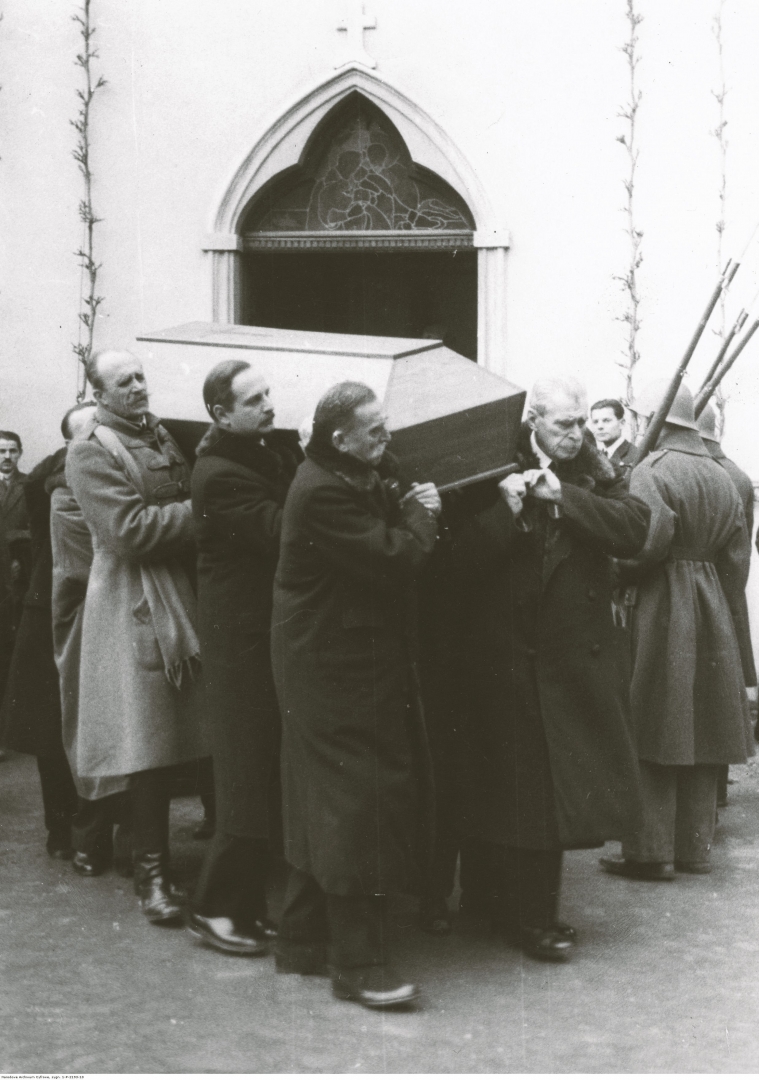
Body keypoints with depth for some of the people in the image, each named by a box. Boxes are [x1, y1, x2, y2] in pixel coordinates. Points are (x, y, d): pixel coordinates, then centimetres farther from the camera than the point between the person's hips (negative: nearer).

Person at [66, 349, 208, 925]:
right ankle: (152, 873, 5)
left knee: (208, 735, 7)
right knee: (149, 746, -3)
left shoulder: (161, 435, 16)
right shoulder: (92, 452, -8)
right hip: (138, 603, -7)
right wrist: (198, 509, -15)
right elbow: (128, 531, -16)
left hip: (186, 591, 7)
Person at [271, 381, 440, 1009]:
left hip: (365, 662, 11)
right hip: (337, 670, -11)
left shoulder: (362, 481, 12)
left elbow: (392, 546, 14)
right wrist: (421, 516, -8)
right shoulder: (324, 493, -20)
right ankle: (358, 964, -3)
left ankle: (304, 940, 27)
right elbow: (392, 559, -24)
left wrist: (412, 510, -1)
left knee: (326, 805, 16)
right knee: (355, 802, -8)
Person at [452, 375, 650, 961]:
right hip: (513, 657, -4)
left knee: (568, 778, 11)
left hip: (581, 654, 4)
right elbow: (468, 551, -14)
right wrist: (509, 509, -29)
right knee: (524, 784, 1)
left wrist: (564, 496, -18)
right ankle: (530, 917, 14)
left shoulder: (594, 472, 6)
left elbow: (636, 527, -10)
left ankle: (519, 905, 26)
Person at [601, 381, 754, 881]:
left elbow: (647, 543, -25)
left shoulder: (651, 473, -12)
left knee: (654, 736, 0)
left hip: (660, 611, -7)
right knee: (700, 734, 12)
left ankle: (652, 850, 2)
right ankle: (695, 845, 18)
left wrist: (616, 573, -7)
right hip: (711, 614, 7)